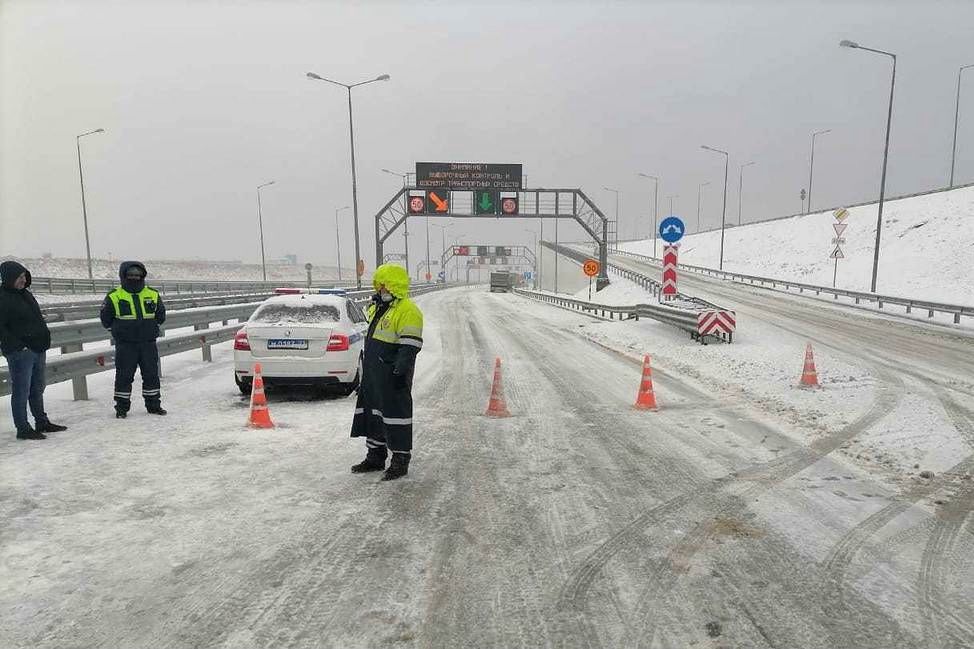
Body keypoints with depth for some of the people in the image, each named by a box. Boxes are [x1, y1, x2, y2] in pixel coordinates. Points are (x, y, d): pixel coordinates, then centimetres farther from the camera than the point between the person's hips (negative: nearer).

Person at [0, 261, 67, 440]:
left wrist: (44, 340, 15)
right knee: (21, 391, -1)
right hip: (20, 353, -8)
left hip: (38, 349, 9)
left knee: (37, 389, 17)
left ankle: (42, 422, 28)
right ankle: (23, 428, 6)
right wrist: (18, 345, -19)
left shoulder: (25, 294, 15)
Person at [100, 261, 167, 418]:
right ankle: (122, 407, 15)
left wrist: (151, 328, 8)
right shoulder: (114, 297, -2)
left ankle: (153, 404, 19)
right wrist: (120, 329, 2)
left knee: (151, 375, 8)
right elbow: (106, 319, 5)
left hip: (148, 343, 3)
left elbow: (161, 316, 15)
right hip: (125, 345, -3)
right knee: (124, 376, 3)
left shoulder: (153, 295, 7)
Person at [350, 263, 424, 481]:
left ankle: (400, 459, 9)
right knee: (372, 412, 15)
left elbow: (410, 346, -20)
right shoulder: (378, 308, 17)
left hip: (392, 375, -10)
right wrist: (366, 370, 24)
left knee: (397, 414, -2)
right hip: (373, 373, 10)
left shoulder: (408, 311, -14)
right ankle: (375, 456, 28)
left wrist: (401, 372, -24)